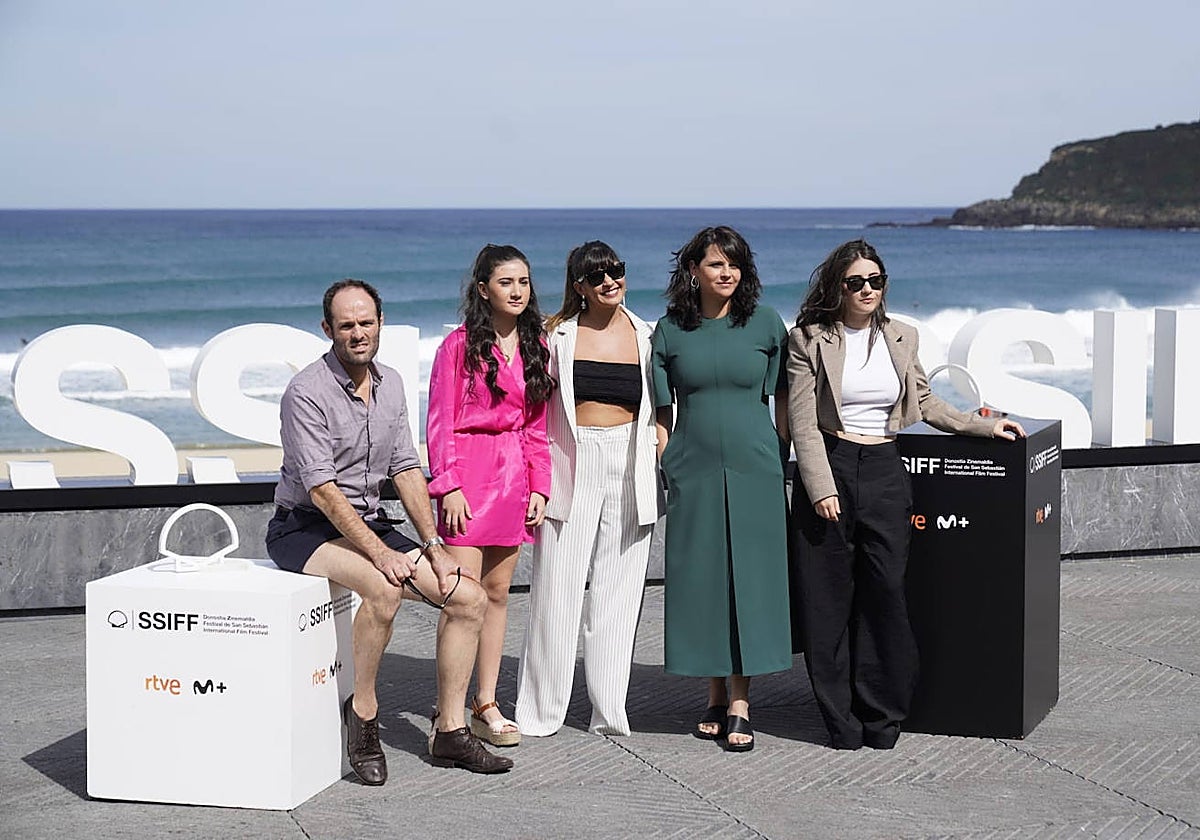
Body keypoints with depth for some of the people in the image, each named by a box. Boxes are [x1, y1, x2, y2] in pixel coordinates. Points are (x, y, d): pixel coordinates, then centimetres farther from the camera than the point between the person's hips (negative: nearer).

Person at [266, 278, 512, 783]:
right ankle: (363, 713, -16)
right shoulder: (307, 392, -16)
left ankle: (450, 733, 2)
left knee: (469, 597, -5)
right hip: (304, 529, -7)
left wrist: (431, 546, 0)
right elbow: (322, 490, -21)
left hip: (367, 524, 8)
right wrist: (380, 553, -27)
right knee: (384, 587, -36)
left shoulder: (390, 384, 8)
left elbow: (406, 470, 10)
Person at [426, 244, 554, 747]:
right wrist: (449, 485, -11)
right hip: (468, 474, -5)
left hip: (515, 478, 5)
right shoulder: (460, 345, -2)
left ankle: (486, 706, 14)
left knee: (497, 592, 8)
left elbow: (538, 427, 15)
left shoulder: (535, 346, 13)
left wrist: (539, 487, 7)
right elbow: (440, 423, -4)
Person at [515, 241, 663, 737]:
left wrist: (657, 471, 5)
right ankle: (540, 712, 8)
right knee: (556, 592, -2)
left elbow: (658, 410, 13)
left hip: (629, 469, 2)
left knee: (618, 593, 5)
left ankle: (610, 712, 14)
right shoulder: (558, 334, 3)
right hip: (570, 467, -2)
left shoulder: (645, 336, 7)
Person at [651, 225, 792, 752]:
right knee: (699, 579, 3)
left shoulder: (765, 324, 3)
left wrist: (780, 459, 4)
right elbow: (663, 410, 7)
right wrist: (662, 471, 1)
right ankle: (716, 696, 15)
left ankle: (740, 703, 3)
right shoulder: (671, 331, 4)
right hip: (693, 472, 1)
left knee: (749, 578, -3)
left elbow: (784, 398, 8)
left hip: (754, 470, -1)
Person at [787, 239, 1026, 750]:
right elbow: (803, 423, -5)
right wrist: (822, 489, -13)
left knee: (885, 592, -3)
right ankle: (841, 721, 8)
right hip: (829, 466, -3)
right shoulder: (809, 340, -1)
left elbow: (925, 405, 23)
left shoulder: (900, 338, 11)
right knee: (828, 598, -1)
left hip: (884, 471, 3)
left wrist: (984, 426, 15)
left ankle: (881, 716, 8)